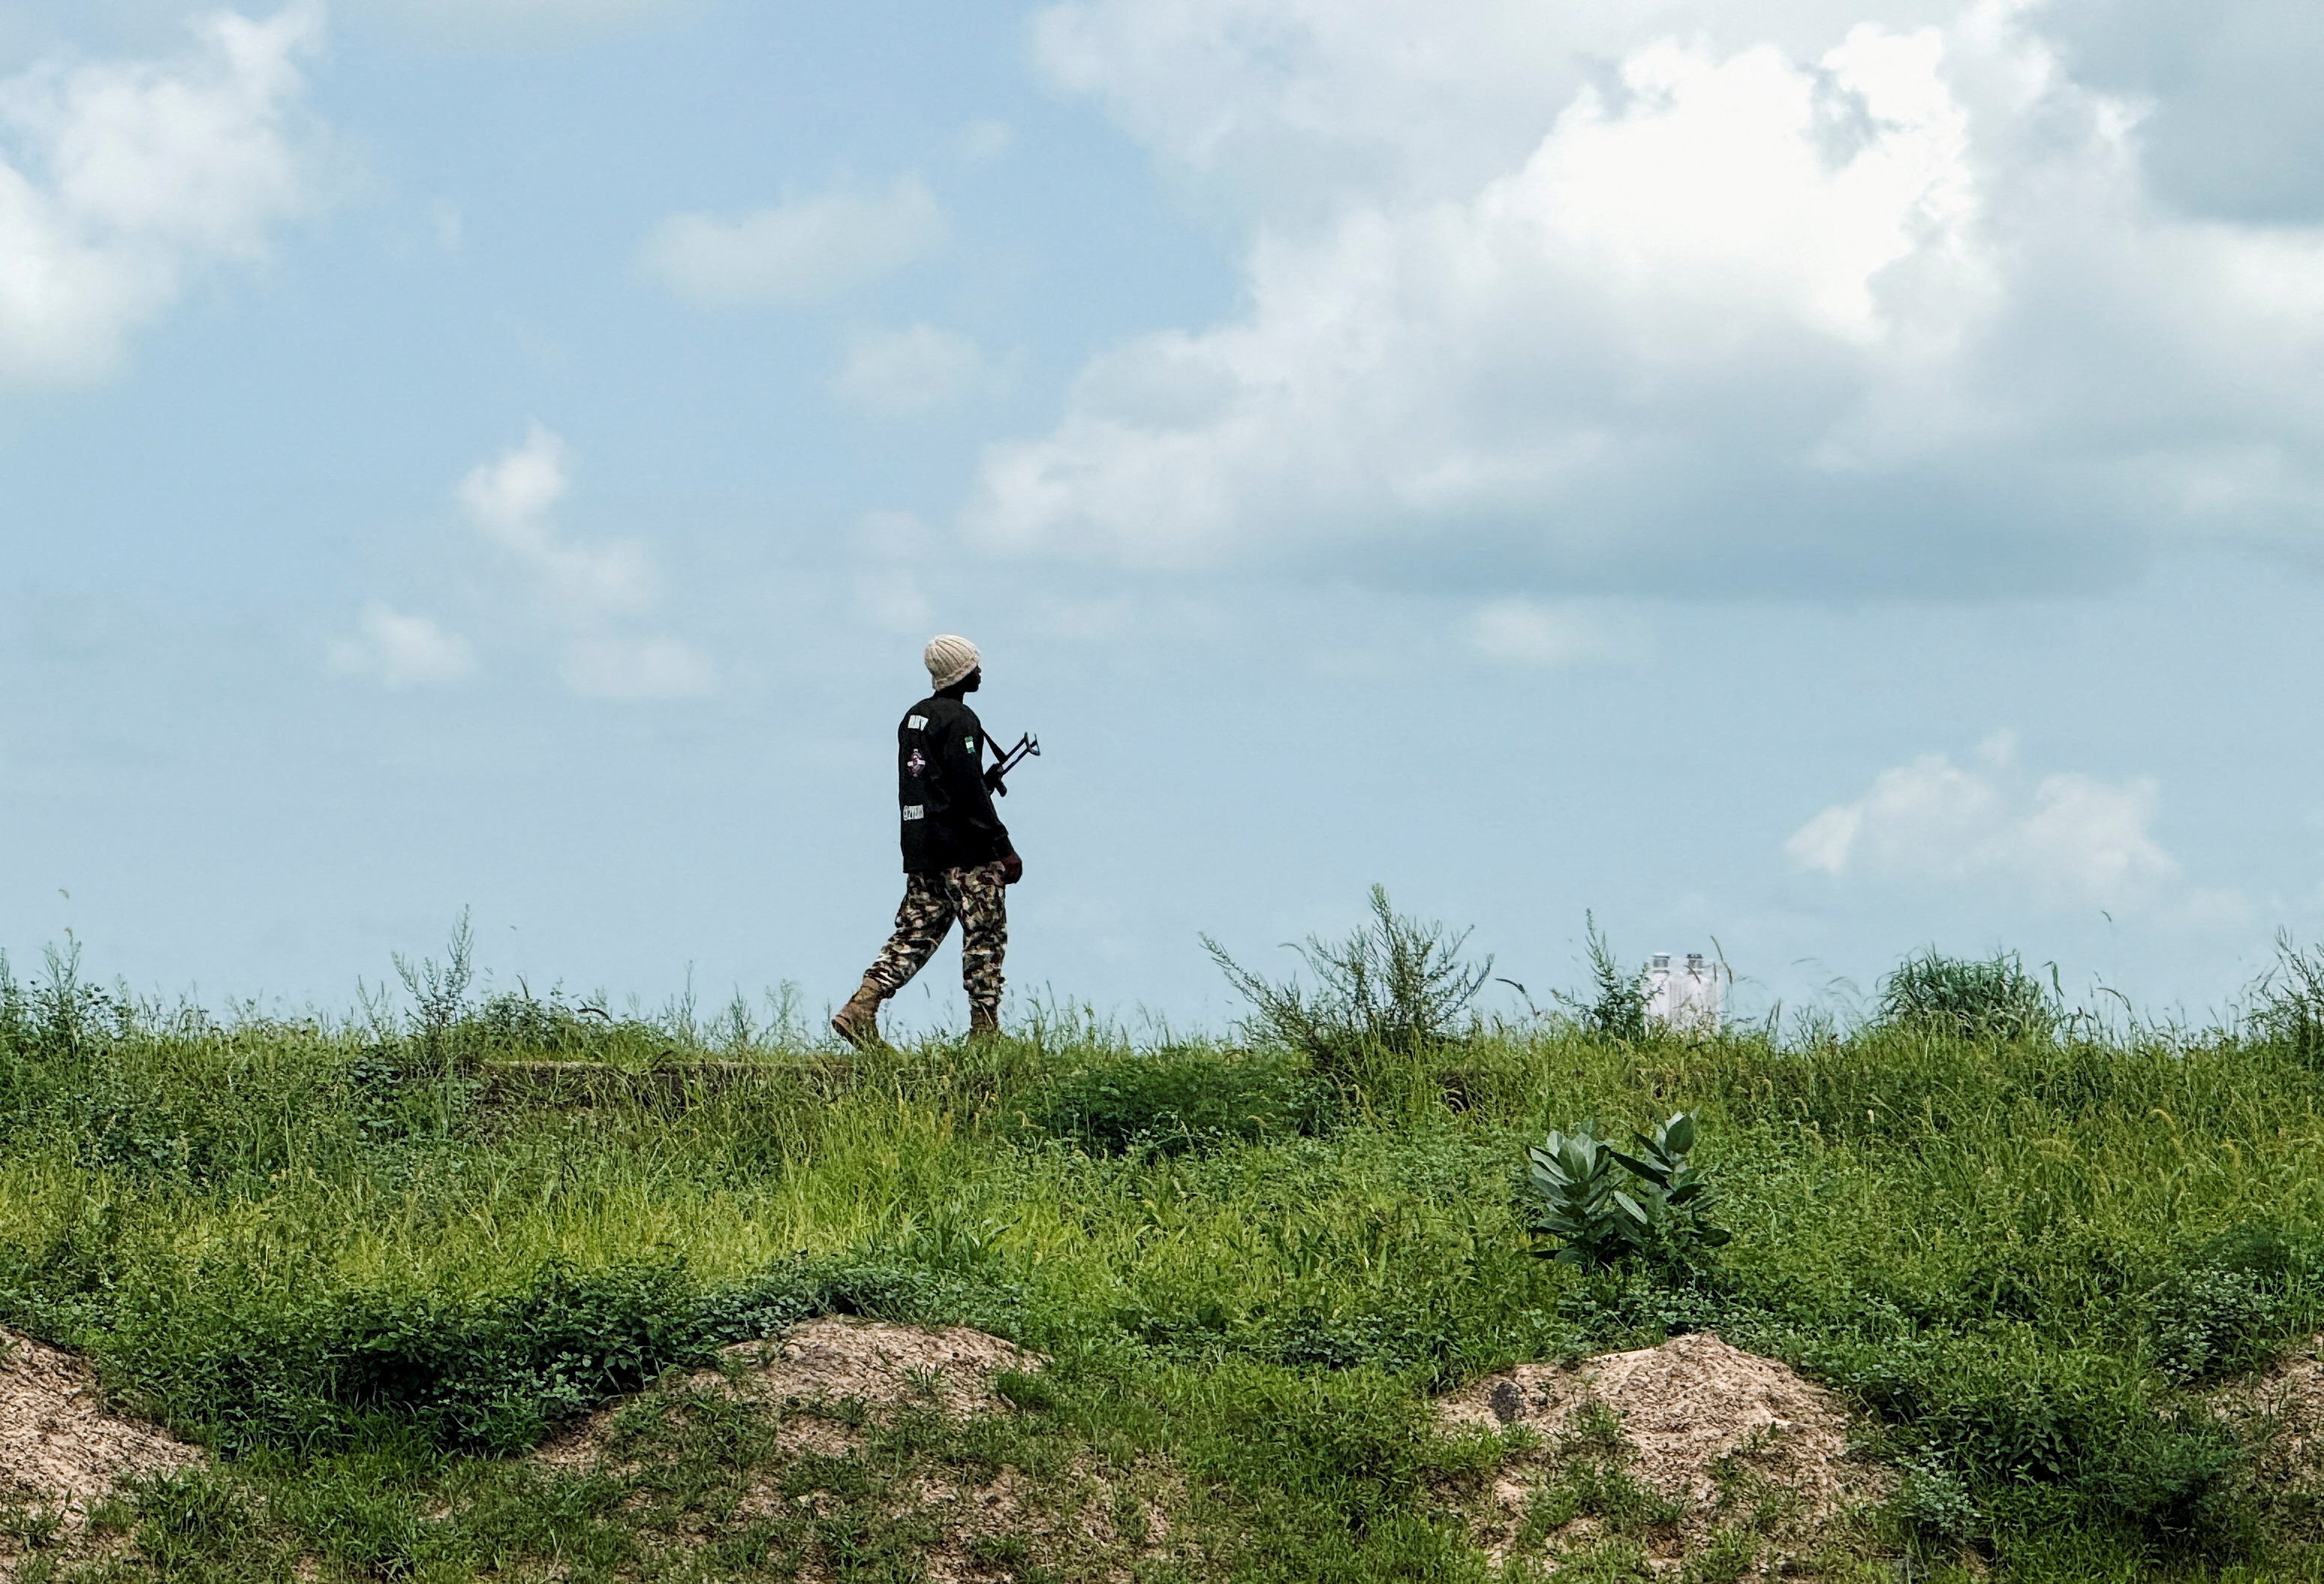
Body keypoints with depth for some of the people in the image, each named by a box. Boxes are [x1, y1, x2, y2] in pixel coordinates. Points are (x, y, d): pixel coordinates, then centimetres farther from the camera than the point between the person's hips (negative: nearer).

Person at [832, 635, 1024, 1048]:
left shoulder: (914, 717, 15)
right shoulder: (959, 720, -12)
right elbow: (971, 792, -17)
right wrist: (1004, 848, -15)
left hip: (920, 850, 8)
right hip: (964, 851, -8)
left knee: (914, 936, 8)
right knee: (985, 936, 0)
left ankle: (860, 1009, -5)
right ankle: (984, 1030, 0)